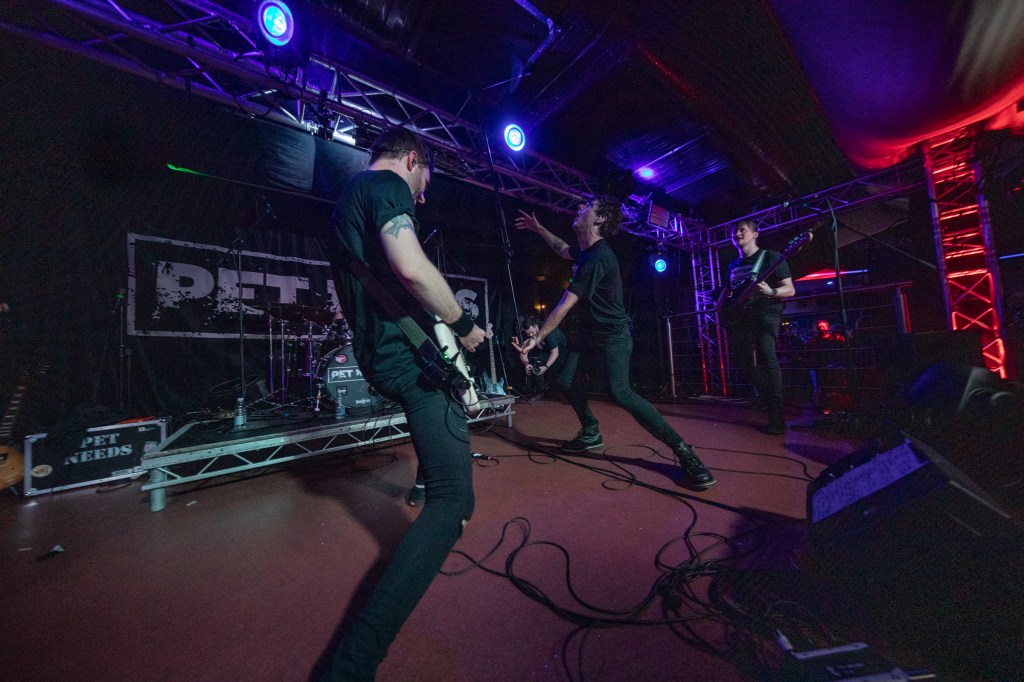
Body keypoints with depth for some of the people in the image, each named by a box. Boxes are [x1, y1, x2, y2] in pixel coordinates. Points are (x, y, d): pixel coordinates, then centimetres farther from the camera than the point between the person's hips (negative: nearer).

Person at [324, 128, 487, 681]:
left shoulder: (344, 203, 25)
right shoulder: (388, 186, -5)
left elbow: (351, 299, 28)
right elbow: (411, 268, -27)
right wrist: (464, 325, -12)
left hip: (377, 357, 11)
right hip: (413, 355, -11)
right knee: (454, 498, -9)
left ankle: (428, 491, 48)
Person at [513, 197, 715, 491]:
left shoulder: (597, 258, -24)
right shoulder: (585, 249, 7)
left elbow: (564, 306, -23)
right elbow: (562, 249, 33)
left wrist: (538, 338, -16)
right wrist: (538, 228, 27)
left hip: (613, 335, -10)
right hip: (591, 334, 10)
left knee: (620, 393, -26)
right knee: (568, 380, 6)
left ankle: (682, 449, -14)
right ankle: (591, 434, 23)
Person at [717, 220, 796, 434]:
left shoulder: (771, 257, -1)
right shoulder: (733, 265, 17)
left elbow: (790, 290, -4)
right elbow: (727, 291, 27)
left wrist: (770, 292, -25)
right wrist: (720, 307, 7)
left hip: (765, 312, -6)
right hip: (740, 316, 6)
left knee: (766, 354, -27)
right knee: (745, 361, 6)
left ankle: (776, 413, -19)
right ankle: (766, 398, 29)